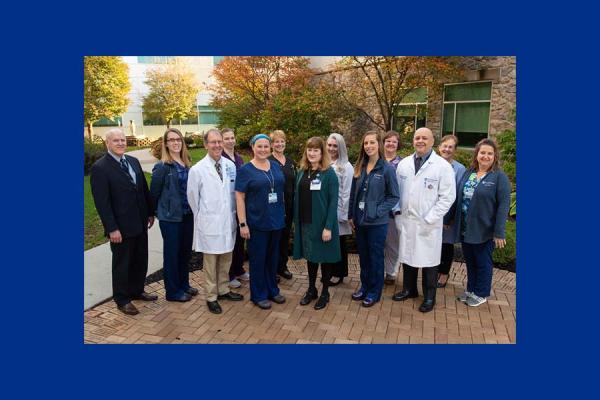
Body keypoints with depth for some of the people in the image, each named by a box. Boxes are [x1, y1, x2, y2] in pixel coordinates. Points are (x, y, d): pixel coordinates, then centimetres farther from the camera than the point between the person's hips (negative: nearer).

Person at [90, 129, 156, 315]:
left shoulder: (134, 161, 7)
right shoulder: (100, 168, -13)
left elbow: (144, 189, 12)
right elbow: (102, 202, -16)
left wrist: (150, 212, 11)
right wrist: (112, 228, -18)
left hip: (140, 223, 6)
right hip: (120, 226, -6)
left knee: (140, 260, 17)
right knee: (122, 263, 9)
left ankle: (137, 291, 36)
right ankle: (122, 300, 25)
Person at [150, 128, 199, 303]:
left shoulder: (186, 164, 6)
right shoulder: (162, 166, -11)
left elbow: (190, 189, 10)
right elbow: (154, 192, -5)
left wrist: (192, 209, 4)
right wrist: (159, 211, 4)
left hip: (187, 215, 6)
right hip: (170, 216, -6)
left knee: (185, 251, 15)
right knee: (171, 253, 6)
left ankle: (184, 284, 32)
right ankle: (173, 291, 19)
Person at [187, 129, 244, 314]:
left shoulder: (231, 166, 0)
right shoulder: (197, 170, -10)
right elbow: (192, 197, -1)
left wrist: (233, 214, 8)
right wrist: (203, 217, 6)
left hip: (228, 221, 4)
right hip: (209, 223, -4)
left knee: (225, 259, 16)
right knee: (210, 262, 7)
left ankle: (223, 290, 34)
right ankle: (211, 297, 22)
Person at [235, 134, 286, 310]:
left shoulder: (276, 166, 7)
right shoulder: (245, 170, -7)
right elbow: (239, 198, -9)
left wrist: (282, 214, 12)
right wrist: (243, 224, -13)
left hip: (276, 220, 5)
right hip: (257, 223, -4)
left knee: (273, 257, 15)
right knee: (258, 259, 6)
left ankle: (272, 290, 31)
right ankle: (259, 295, 21)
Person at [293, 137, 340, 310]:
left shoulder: (329, 173, -10)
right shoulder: (302, 172, 7)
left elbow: (333, 201, -14)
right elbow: (297, 197, 8)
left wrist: (328, 226, -19)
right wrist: (296, 220, 5)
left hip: (322, 223, -5)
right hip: (305, 222, 5)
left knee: (324, 256, 8)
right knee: (310, 256, 15)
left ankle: (325, 293, 23)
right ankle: (311, 289, 31)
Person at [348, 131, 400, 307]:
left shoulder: (387, 169, -10)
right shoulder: (359, 168, 4)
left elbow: (394, 196, -7)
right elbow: (353, 194, 9)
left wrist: (378, 211, -15)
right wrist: (350, 215, 7)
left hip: (377, 223, -4)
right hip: (359, 220, 5)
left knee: (375, 258, 8)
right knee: (363, 256, 16)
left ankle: (374, 292, 23)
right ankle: (364, 286, 33)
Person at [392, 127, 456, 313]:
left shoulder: (443, 166, -7)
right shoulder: (403, 164, 7)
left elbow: (447, 196, -10)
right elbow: (397, 192, 12)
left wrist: (430, 219, -14)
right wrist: (398, 214, 3)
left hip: (429, 224, -4)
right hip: (406, 221, 4)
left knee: (429, 260, 7)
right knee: (407, 256, 14)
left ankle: (429, 296, 25)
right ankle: (409, 289, 35)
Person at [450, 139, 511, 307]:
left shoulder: (499, 177, -9)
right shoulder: (468, 173, 8)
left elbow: (503, 206, -13)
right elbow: (459, 197, 12)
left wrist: (499, 233, -16)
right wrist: (452, 220, 10)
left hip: (484, 230, -5)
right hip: (465, 229, 5)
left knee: (483, 263, 10)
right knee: (469, 261, 17)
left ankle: (481, 293, 26)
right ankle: (471, 289, 34)